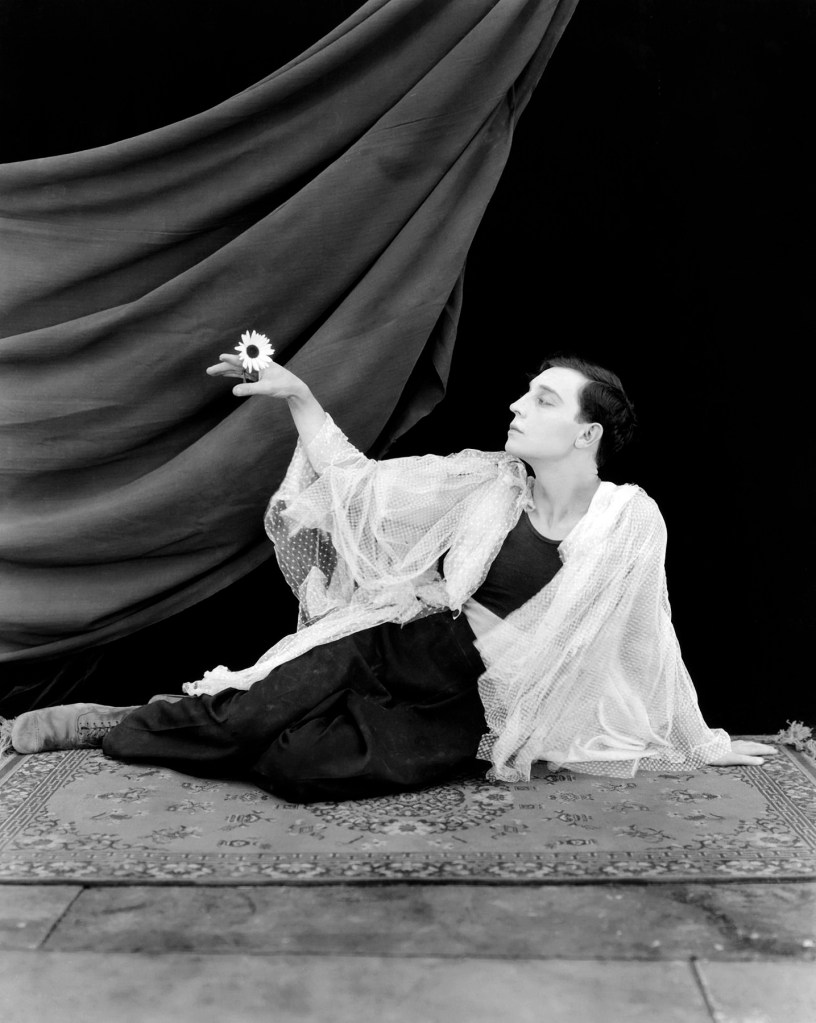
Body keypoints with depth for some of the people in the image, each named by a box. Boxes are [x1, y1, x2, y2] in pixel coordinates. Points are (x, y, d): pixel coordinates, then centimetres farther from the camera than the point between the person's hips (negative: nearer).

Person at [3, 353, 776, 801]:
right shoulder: (486, 481, -2)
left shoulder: (631, 522, -8)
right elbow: (363, 485, 1)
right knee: (250, 720, -23)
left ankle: (112, 734, -3)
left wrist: (700, 742, 12)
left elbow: (648, 641, 4)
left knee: (297, 765, -25)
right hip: (386, 649, 2)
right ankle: (115, 721, 4)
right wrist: (299, 398, -8)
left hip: (459, 710, -1)